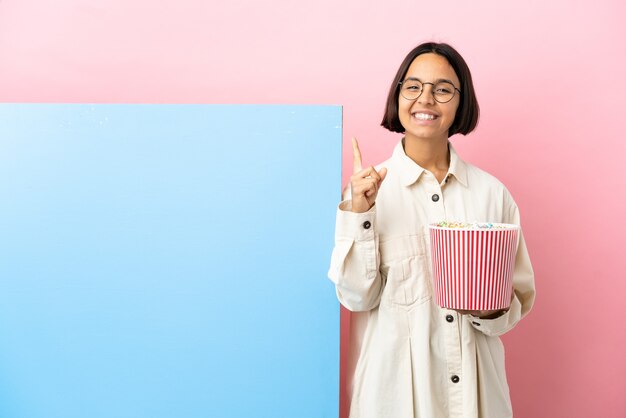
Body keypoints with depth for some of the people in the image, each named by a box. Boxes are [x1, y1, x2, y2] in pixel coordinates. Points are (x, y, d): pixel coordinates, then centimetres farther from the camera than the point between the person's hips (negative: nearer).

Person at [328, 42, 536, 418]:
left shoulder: (492, 192, -2)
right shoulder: (367, 187, -7)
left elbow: (521, 295, 6)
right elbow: (357, 298, -10)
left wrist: (494, 309, -14)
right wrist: (359, 214, -20)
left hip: (476, 381, 2)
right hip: (397, 382, -2)